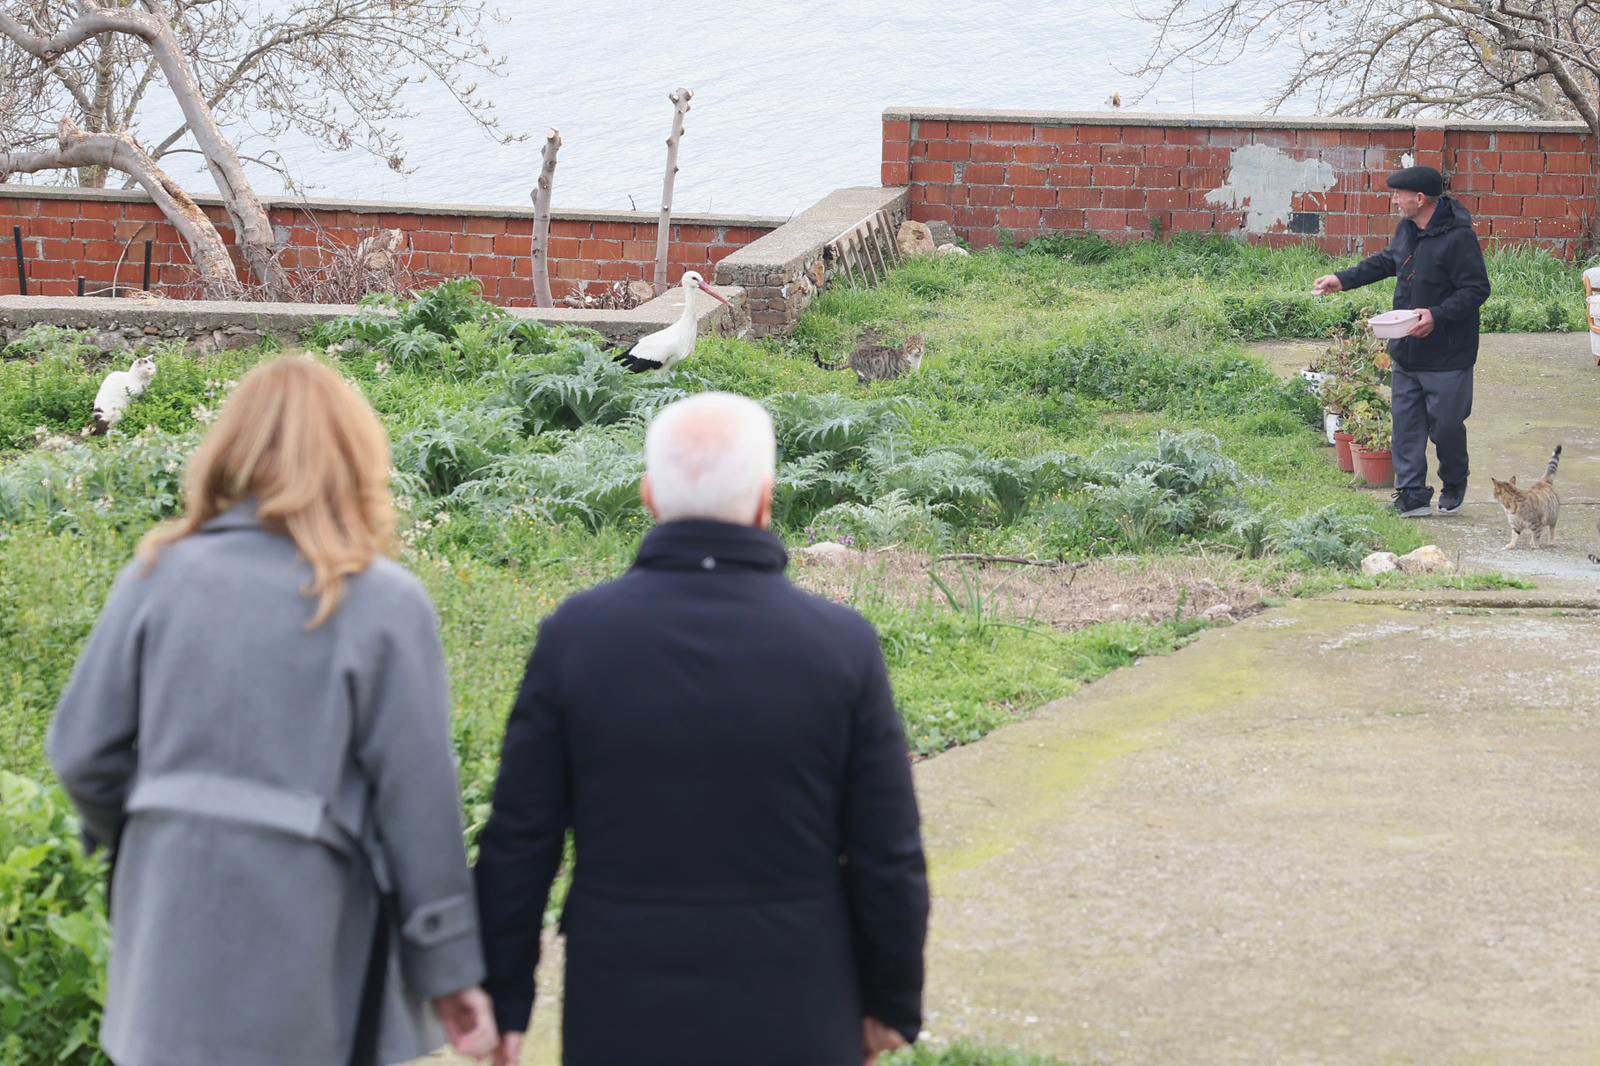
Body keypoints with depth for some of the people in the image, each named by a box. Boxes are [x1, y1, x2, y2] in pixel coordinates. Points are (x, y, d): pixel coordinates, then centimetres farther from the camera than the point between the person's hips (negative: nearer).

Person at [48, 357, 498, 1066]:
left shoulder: (161, 574, 1)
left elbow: (82, 754, 2)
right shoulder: (386, 603, -7)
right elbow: (419, 801, -7)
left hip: (173, 947, 3)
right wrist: (451, 969, 0)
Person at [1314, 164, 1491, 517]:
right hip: (1406, 353, 8)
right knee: (1407, 423, 7)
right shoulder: (1407, 230, 7)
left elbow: (1476, 290, -20)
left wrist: (1437, 316, -30)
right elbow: (1386, 262, 25)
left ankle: (1454, 485, 26)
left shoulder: (1458, 237, -20)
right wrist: (1344, 280, 21)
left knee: (1446, 426, 2)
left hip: (1447, 356, -8)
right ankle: (1413, 495, 11)